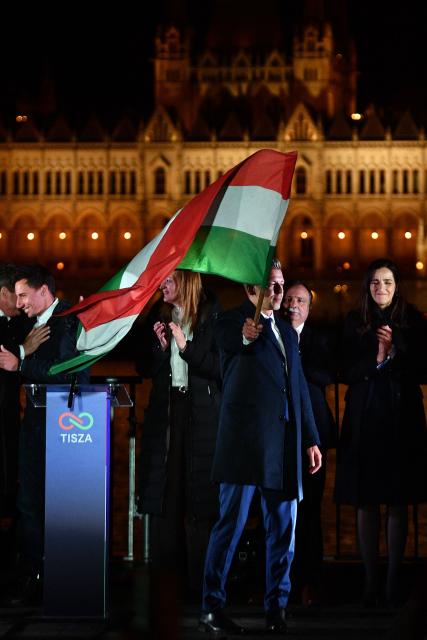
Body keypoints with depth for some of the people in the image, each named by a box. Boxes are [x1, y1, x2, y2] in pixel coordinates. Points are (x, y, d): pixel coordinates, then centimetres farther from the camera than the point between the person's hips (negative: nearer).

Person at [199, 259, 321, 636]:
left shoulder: (287, 332, 20)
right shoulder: (233, 320, -1)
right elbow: (226, 340, -25)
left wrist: (311, 439, 16)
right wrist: (245, 335, -47)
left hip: (285, 445, 7)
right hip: (245, 439, -6)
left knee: (283, 528, 8)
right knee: (231, 524, -5)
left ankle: (276, 609, 16)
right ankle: (211, 609, 0)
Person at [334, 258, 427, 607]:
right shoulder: (354, 322, 8)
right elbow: (346, 372, 4)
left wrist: (395, 350, -12)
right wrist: (376, 359, -11)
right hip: (364, 418, 1)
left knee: (398, 503, -1)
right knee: (366, 502, 0)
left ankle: (393, 579, 3)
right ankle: (370, 579, 4)